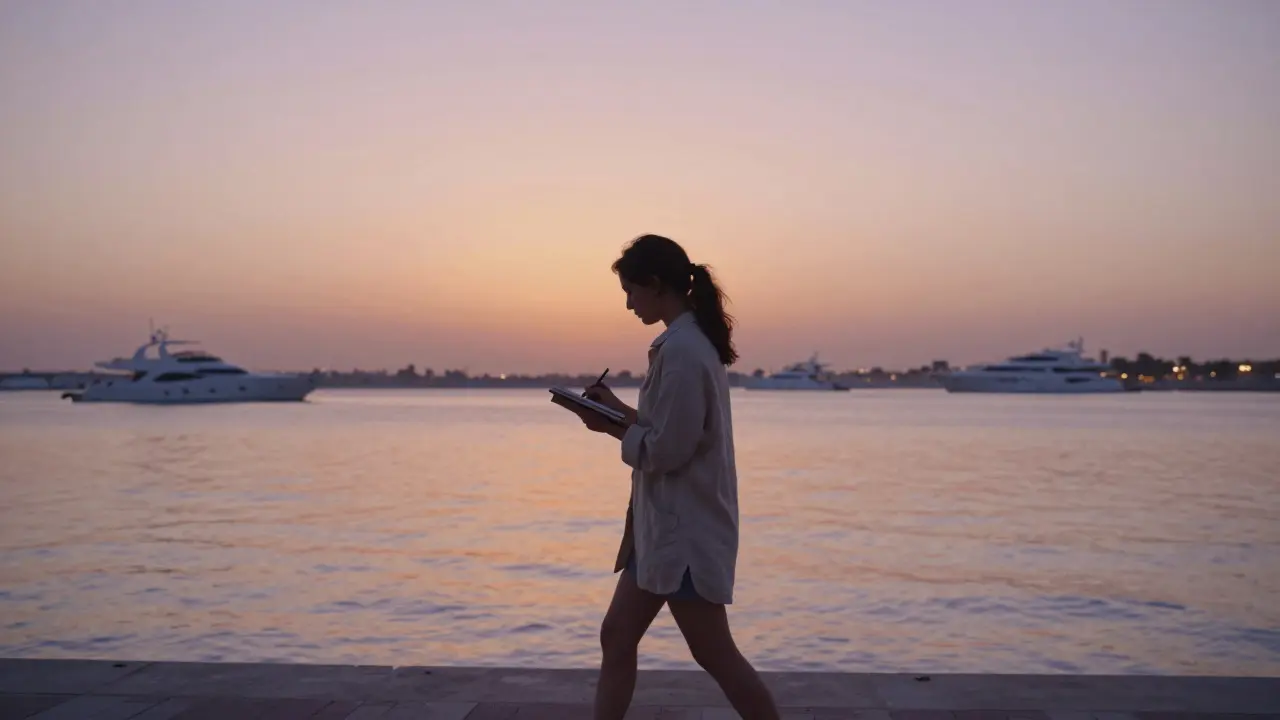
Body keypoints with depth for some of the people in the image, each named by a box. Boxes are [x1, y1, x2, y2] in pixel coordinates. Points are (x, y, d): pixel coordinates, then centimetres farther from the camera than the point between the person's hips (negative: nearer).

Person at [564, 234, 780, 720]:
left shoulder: (680, 350, -20)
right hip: (665, 523, 10)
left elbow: (666, 450, -21)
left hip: (686, 527, -10)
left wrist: (611, 426, -6)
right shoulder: (692, 342, 11)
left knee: (715, 655, 2)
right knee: (617, 637, 13)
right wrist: (619, 410, 6)